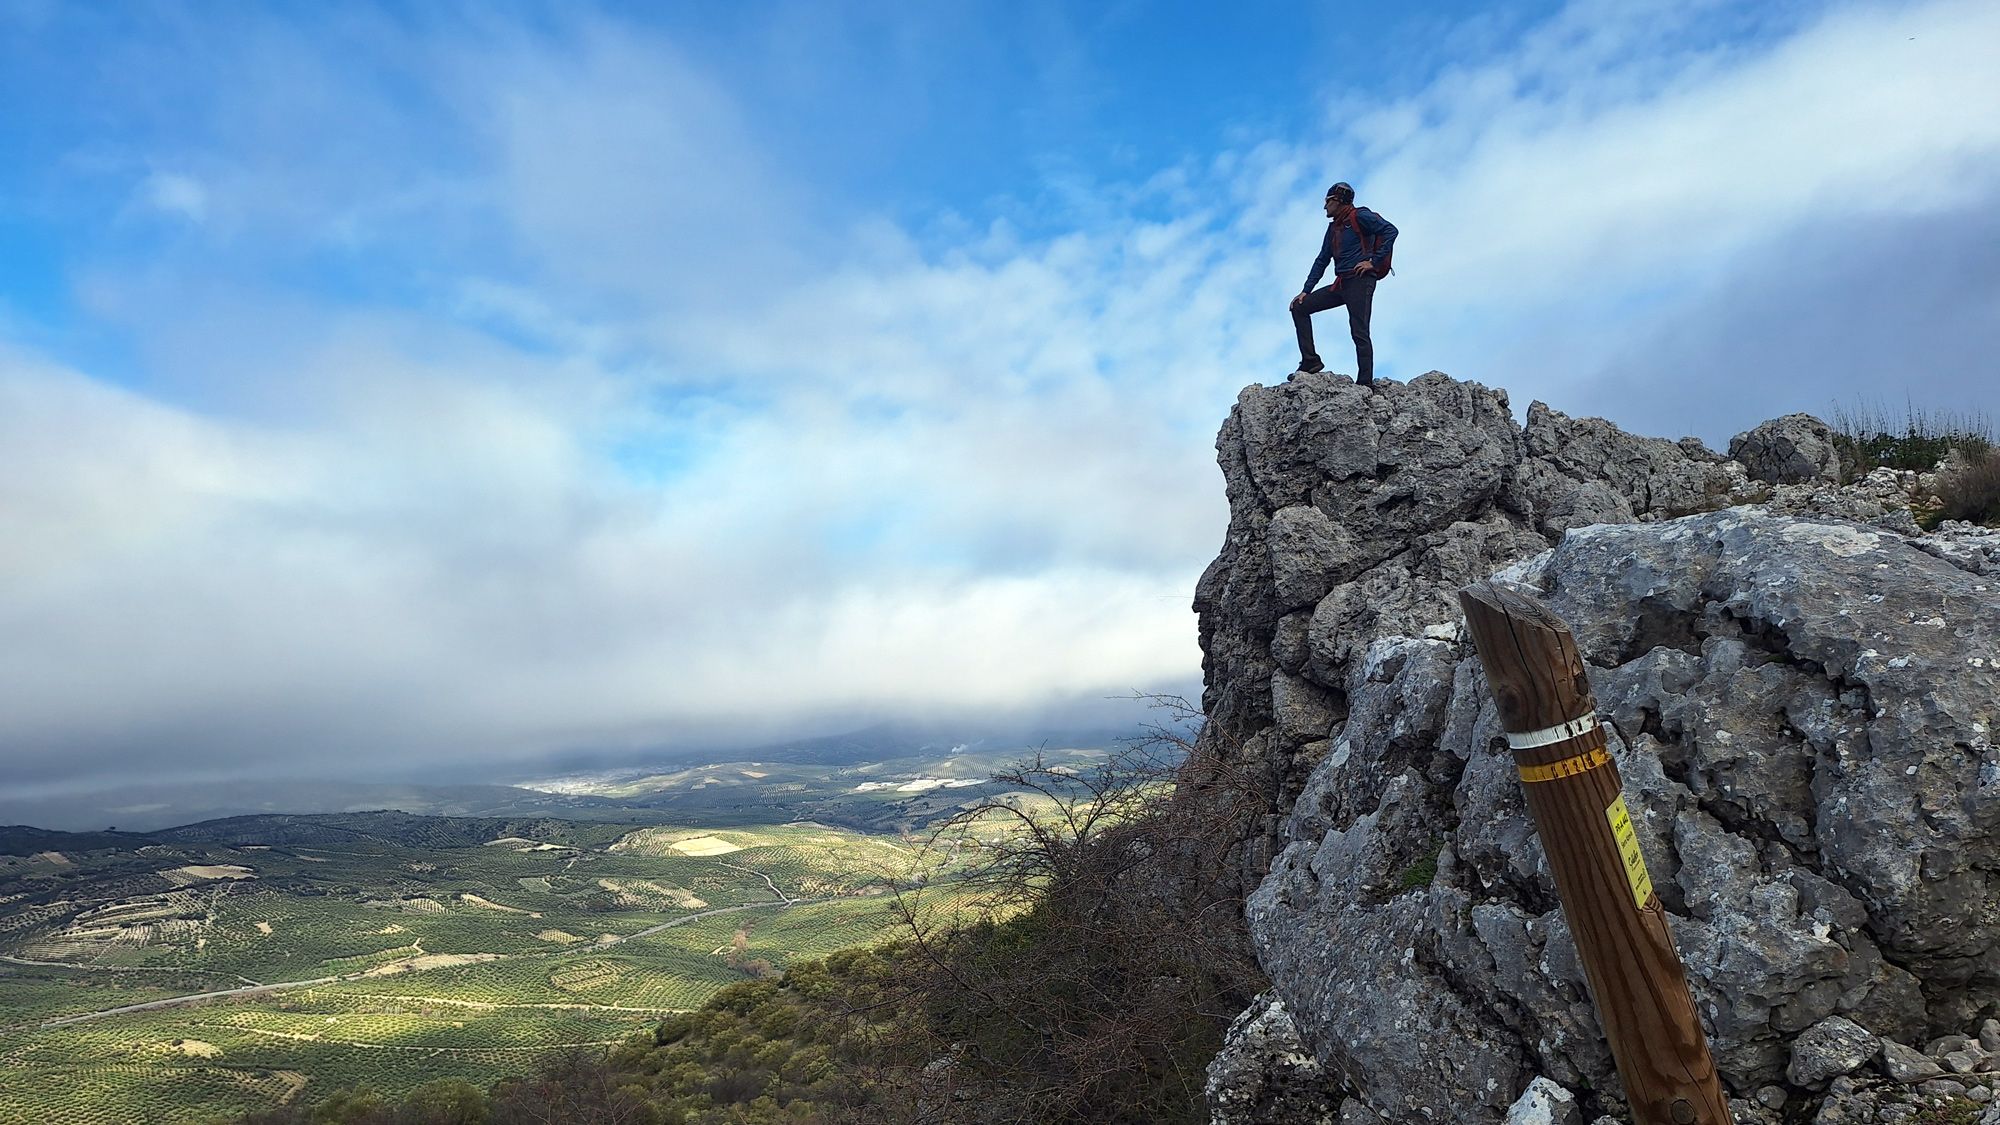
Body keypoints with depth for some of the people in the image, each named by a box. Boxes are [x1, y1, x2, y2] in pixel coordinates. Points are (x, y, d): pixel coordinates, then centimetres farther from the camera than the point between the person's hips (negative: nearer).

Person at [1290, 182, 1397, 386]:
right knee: (1299, 307, 3)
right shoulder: (1333, 227, 22)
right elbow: (1321, 261, 23)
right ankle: (1310, 361, -2)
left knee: (1359, 333, -13)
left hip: (1360, 280, -9)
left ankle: (1365, 383, -13)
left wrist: (1374, 261, -15)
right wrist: (1306, 291, 15)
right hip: (1341, 284, 9)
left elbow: (1390, 230, -13)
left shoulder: (1359, 216, -2)